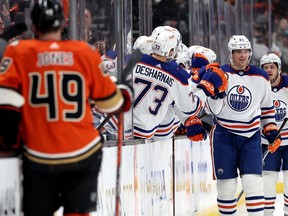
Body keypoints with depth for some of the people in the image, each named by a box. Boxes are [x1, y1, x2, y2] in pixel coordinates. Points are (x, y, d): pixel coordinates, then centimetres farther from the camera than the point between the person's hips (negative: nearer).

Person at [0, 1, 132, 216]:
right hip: (82, 153, 0)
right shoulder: (86, 53, -1)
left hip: (40, 156, 0)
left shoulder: (18, 52, -4)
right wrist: (124, 96, 30)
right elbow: (109, 100, 8)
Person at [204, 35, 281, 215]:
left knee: (253, 182, -8)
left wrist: (271, 131, 12)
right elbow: (214, 109, -9)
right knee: (226, 184, 2)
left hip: (251, 136, 1)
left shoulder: (260, 77, 2)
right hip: (224, 135, -1)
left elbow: (267, 106, 16)